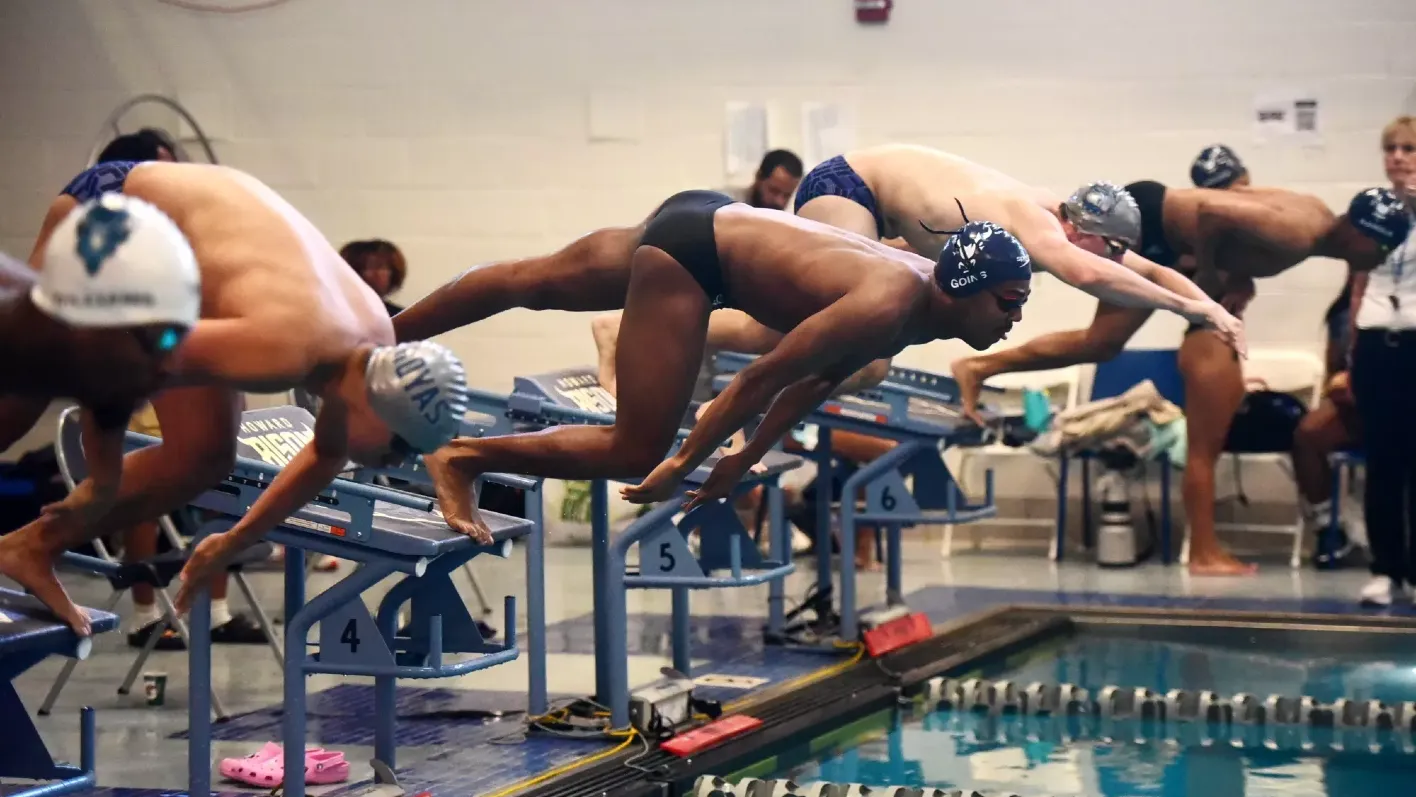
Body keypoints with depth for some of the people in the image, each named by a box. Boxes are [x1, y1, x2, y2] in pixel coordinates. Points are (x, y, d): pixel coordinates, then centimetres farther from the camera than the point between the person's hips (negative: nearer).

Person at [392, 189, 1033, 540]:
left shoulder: (930, 293, -2)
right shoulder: (887, 305, -30)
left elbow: (819, 379, 9)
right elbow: (763, 378, -28)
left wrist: (746, 458, 10)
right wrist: (684, 466, -21)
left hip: (712, 222, 9)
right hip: (691, 245, -9)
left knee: (534, 284, 22)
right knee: (637, 452, -11)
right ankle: (460, 458, -2)